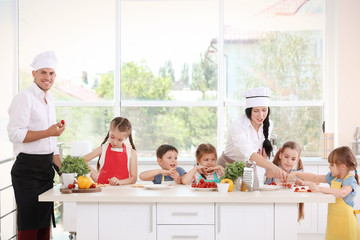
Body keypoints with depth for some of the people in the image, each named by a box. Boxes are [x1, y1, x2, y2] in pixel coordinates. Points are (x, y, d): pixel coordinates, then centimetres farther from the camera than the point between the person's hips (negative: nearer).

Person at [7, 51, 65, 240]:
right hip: (28, 169, -8)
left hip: (46, 168, 8)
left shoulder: (49, 99, 16)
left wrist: (62, 169, 20)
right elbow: (15, 134, -19)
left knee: (44, 224, 11)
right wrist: (48, 132, -23)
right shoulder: (24, 98, -10)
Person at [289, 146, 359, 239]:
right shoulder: (333, 177, 10)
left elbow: (342, 193, -33)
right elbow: (316, 178, 20)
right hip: (332, 220, 7)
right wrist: (296, 173, 14)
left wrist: (320, 188, -34)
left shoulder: (350, 180, -14)